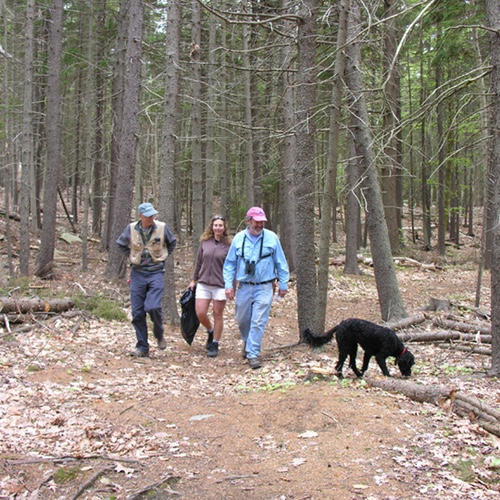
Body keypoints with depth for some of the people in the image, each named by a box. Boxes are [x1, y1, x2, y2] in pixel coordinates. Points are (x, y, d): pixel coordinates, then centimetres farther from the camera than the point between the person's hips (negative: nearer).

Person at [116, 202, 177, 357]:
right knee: (137, 312, 1)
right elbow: (121, 243, 18)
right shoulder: (131, 229, -1)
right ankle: (142, 348, 11)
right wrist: (132, 256, 9)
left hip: (156, 273, -2)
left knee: (153, 307, -20)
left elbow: (172, 242, 16)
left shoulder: (162, 227, -4)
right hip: (137, 273, 2)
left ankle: (159, 334, 10)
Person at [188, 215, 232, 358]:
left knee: (217, 315, 4)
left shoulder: (228, 245, -4)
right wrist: (194, 280, 13)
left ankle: (215, 345, 16)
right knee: (200, 313, -3)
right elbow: (198, 262, 13)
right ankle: (210, 331, 28)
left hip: (220, 285, -3)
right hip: (203, 284, 3)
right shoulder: (205, 242, 5)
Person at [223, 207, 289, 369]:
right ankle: (247, 342, 41)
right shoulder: (238, 238, 2)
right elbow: (230, 263, 7)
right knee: (242, 319, 13)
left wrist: (283, 284, 5)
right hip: (244, 287, 2)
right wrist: (229, 285, 0)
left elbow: (281, 263, 5)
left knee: (258, 322, -7)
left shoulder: (272, 238, -2)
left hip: (264, 287, -2)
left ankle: (253, 354, 0)